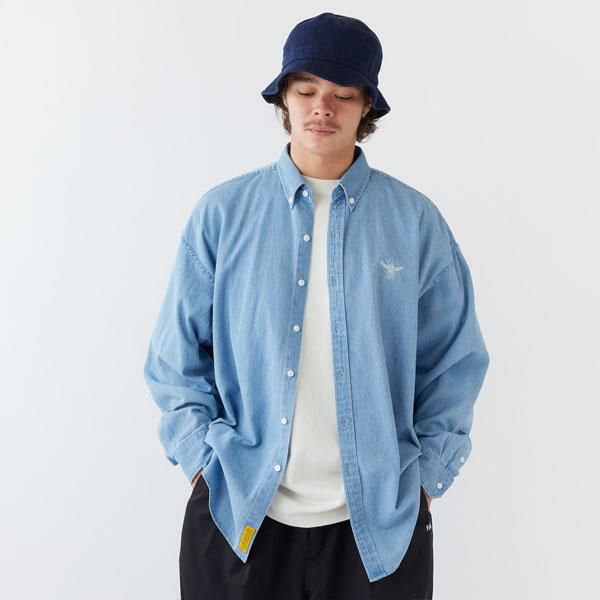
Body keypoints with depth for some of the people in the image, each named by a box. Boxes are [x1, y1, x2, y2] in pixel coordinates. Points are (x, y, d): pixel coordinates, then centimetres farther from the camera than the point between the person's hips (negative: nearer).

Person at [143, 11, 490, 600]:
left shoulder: (416, 220, -2)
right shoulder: (222, 213, -3)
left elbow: (454, 362, 2)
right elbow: (176, 358, 1)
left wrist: (425, 476, -2)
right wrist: (204, 461, -4)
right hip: (238, 514, 0)